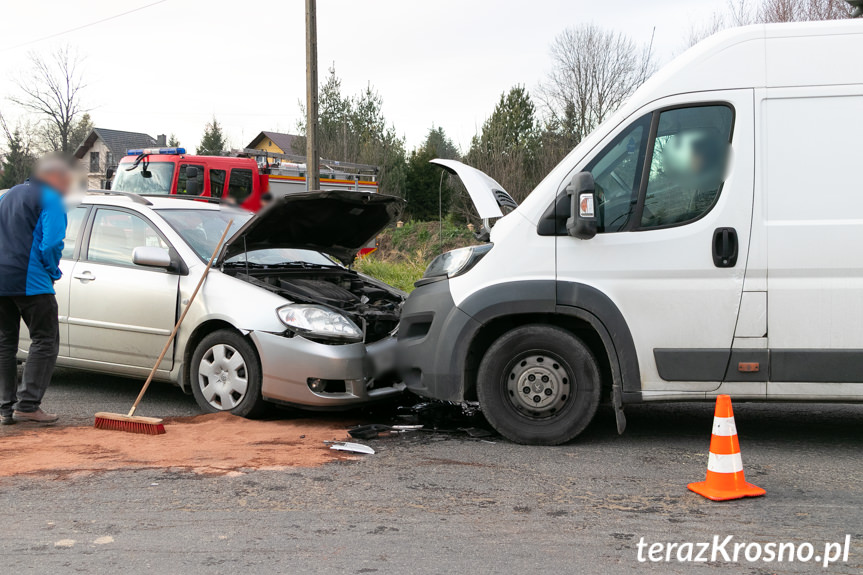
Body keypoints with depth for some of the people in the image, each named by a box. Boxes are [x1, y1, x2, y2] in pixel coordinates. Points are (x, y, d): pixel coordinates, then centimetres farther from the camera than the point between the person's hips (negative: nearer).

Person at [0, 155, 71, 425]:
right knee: (44, 341, -1)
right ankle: (27, 404, -7)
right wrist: (53, 272, 0)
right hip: (31, 282, -8)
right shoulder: (50, 199, -5)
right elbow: (51, 243, -16)